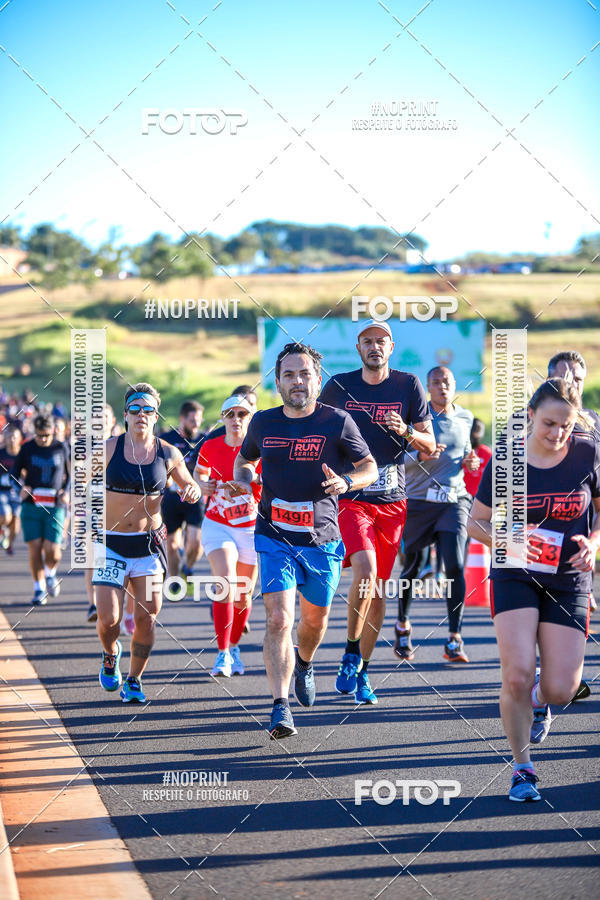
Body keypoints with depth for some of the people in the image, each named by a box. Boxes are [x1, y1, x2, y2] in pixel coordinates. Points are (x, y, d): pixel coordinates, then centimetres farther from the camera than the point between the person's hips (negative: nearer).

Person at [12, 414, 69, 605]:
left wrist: (66, 492, -1)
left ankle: (50, 575, 24)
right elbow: (16, 471, 13)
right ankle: (39, 590, 10)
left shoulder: (61, 449, 5)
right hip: (31, 505, 1)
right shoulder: (27, 448, 5)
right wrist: (21, 487, -6)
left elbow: (70, 474, 16)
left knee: (52, 551, -9)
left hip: (55, 507, -1)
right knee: (35, 548, -4)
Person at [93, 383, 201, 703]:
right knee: (108, 618, -8)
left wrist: (192, 491, -10)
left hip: (148, 544, 1)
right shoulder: (109, 449, -5)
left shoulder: (168, 454, -1)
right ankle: (110, 654, 27)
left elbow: (190, 486, 14)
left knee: (147, 617, -2)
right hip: (111, 543, -1)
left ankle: (133, 680, 16)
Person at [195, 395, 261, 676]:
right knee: (226, 584, -21)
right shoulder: (210, 447, -3)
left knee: (243, 597, 9)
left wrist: (256, 478, -29)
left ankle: (234, 647, 33)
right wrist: (203, 485, -5)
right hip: (217, 526, 0)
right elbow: (199, 472, 16)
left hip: (251, 529, 0)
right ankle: (222, 654, -17)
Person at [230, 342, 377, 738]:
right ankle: (281, 707, -18)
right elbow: (245, 460, 21)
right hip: (275, 538, 0)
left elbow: (370, 467, 2)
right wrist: (243, 481, -2)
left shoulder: (337, 422, -5)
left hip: (322, 540, 1)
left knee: (315, 619, 18)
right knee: (279, 619, -16)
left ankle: (304, 663, 51)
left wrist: (347, 481, -20)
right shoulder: (263, 422, 2)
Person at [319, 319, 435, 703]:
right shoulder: (339, 386, 1)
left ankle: (362, 672, 19)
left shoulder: (409, 385, 2)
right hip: (350, 496, -2)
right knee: (365, 570, -24)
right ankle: (350, 655, -8)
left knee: (378, 589, 6)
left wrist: (405, 432, -16)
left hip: (393, 499, 2)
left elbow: (430, 444, 3)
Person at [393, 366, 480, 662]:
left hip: (454, 501, 2)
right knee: (412, 567, 8)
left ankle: (454, 639, -11)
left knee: (455, 567, -13)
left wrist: (469, 460, 6)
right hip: (418, 501, -2)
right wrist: (420, 456, -27)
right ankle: (403, 625, 32)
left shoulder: (464, 417, 9)